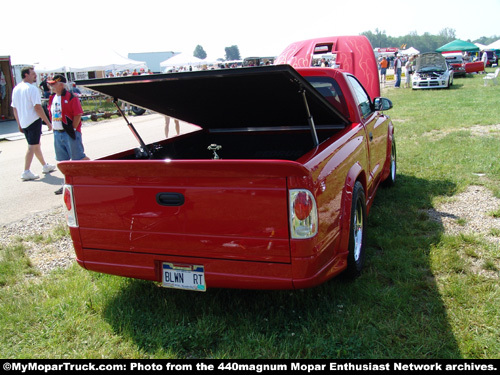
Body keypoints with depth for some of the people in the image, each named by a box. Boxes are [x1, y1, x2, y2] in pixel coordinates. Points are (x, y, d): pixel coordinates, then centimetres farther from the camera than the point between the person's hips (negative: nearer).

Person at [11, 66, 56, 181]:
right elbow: (37, 107, -19)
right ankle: (26, 172, -9)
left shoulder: (16, 89, 12)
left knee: (36, 145, 19)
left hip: (23, 123, 8)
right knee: (32, 146, -6)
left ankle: (45, 166, 32)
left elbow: (14, 108, 15)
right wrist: (48, 122, -14)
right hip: (34, 121, -8)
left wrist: (19, 124, 21)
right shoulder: (32, 89, -14)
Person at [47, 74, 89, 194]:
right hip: (57, 133, 8)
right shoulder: (52, 98, 12)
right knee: (63, 160, 13)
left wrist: (73, 129, -15)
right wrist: (54, 128, 11)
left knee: (78, 158, -5)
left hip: (70, 133, -8)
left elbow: (78, 114, -15)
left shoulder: (71, 97, -12)